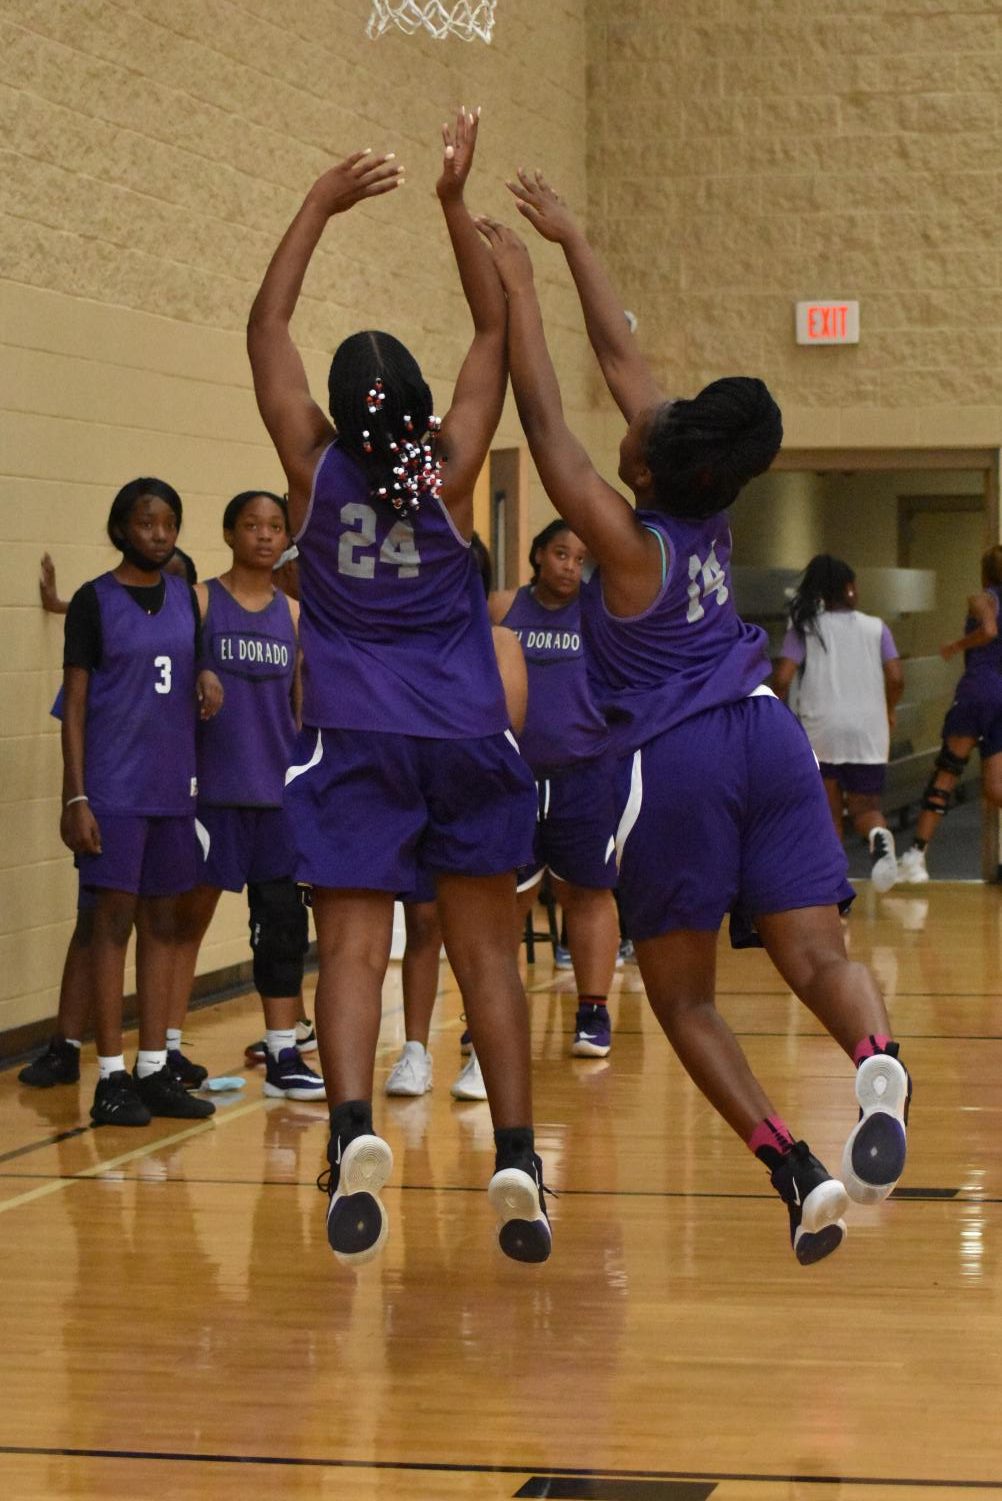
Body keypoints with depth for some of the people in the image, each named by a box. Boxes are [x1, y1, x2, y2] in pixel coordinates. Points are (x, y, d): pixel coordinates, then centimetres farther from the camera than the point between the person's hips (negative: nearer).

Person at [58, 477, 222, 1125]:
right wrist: (75, 798, -11)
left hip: (174, 786, 5)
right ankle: (111, 1077, -1)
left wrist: (207, 677, -2)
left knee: (164, 924, 7)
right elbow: (75, 703, -5)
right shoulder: (95, 600, -3)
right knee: (114, 920, -4)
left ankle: (156, 1071, 13)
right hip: (114, 788, -5)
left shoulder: (185, 598, 12)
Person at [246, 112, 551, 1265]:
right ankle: (515, 1162, 0)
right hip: (466, 738, 1)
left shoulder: (315, 467, -2)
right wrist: (456, 203, 2)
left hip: (353, 740, -1)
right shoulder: (448, 471, -3)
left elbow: (266, 325, 6)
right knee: (485, 951, 6)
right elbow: (495, 330, 5)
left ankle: (354, 1130, -28)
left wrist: (322, 206, 10)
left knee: (352, 948, -5)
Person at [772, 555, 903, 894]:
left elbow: (782, 679, -7)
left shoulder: (804, 628, 3)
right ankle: (878, 835, -26)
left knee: (828, 814, 13)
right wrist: (888, 711, 16)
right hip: (868, 733, 0)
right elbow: (896, 679, -2)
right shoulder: (875, 628, 5)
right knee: (865, 808, 10)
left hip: (820, 731, 0)